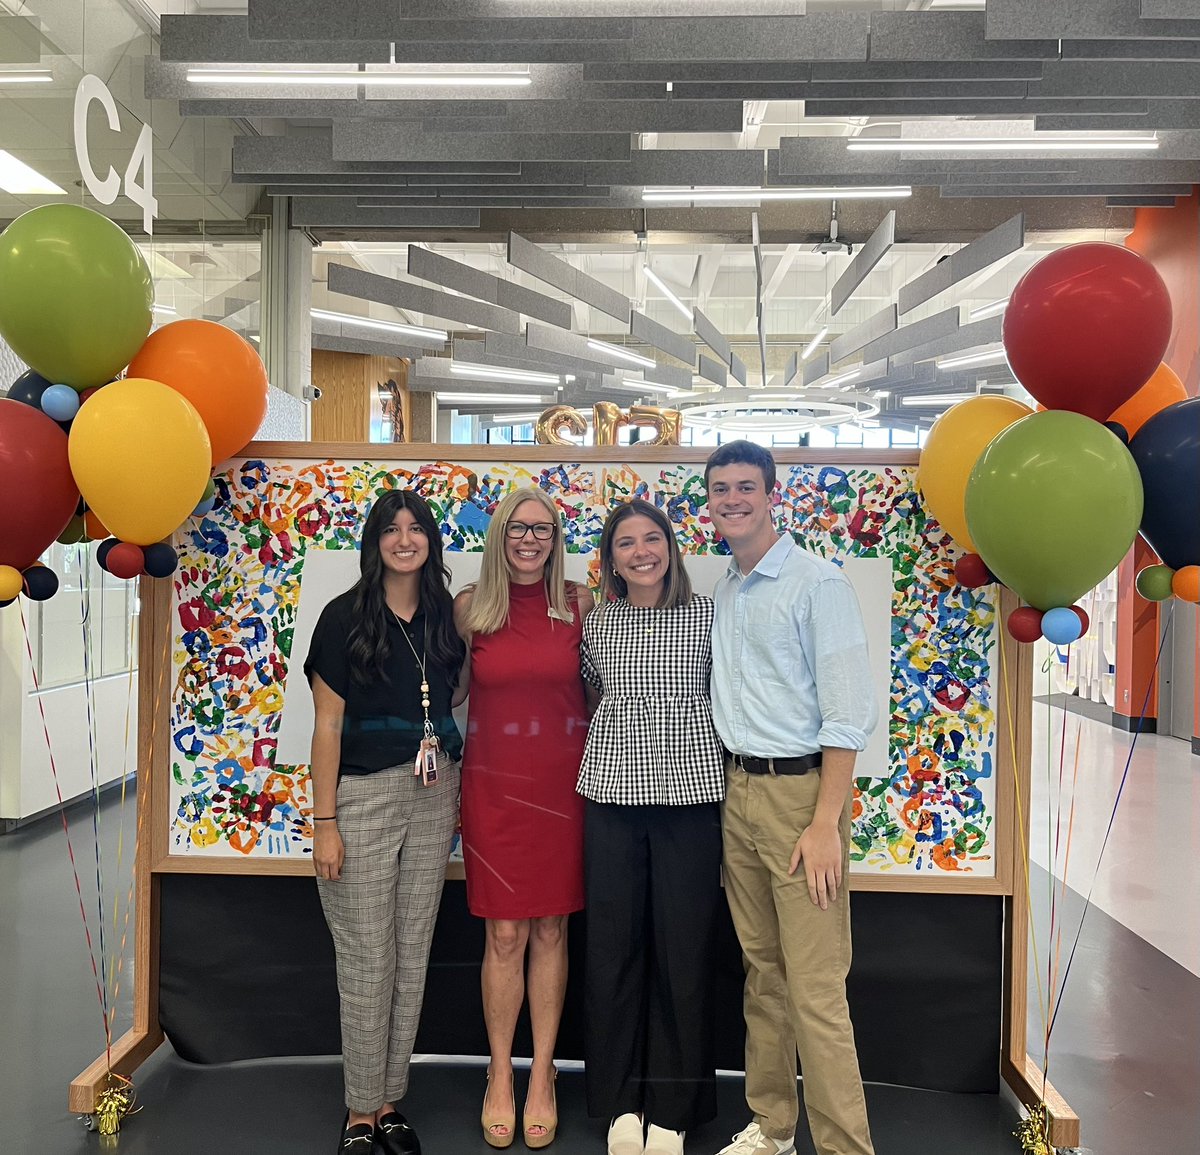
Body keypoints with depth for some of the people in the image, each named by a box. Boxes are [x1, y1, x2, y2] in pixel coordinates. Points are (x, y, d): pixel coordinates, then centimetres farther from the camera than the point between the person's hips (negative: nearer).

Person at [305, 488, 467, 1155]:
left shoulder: (446, 616, 7)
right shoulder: (346, 617, -5)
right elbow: (328, 725, -6)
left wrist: (458, 796, 7)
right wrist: (324, 822, -10)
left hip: (433, 800, 4)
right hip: (363, 798, -4)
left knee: (413, 960, 10)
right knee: (368, 963, 2)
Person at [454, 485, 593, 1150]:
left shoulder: (580, 605, 0)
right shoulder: (470, 608, -1)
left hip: (563, 782, 1)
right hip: (493, 783, 0)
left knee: (551, 931, 9)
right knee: (504, 935, 5)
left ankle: (542, 1077, 23)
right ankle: (499, 1077, 23)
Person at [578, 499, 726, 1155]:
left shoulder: (706, 616, 0)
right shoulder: (596, 623, 6)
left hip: (690, 793, -1)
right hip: (613, 796, 2)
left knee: (684, 947, 4)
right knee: (614, 944, 7)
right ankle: (622, 1102, 24)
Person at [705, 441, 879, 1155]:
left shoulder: (818, 583, -9)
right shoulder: (721, 592, 12)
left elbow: (849, 713, -14)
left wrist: (825, 823, -17)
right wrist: (732, 788, 8)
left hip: (800, 788, -6)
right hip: (738, 790, 7)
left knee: (815, 987, -5)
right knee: (762, 970, 15)